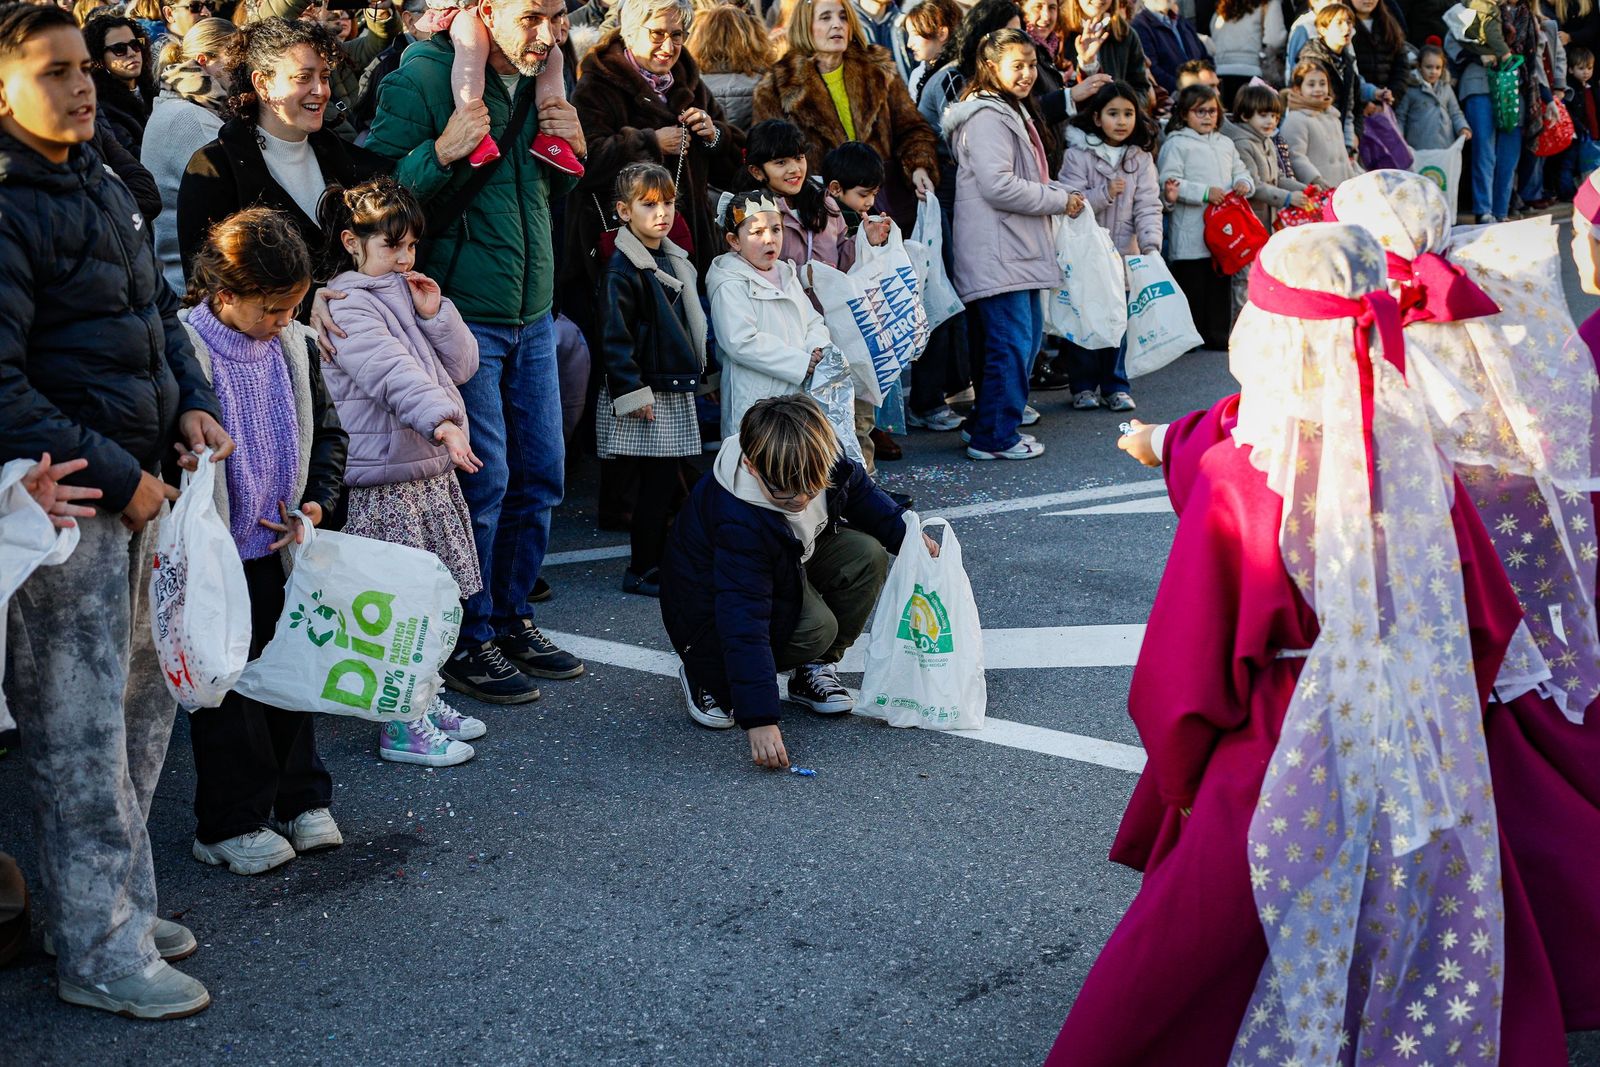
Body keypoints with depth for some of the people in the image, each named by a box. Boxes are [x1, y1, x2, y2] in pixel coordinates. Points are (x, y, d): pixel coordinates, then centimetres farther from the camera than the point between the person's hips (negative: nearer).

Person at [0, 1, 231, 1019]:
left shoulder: (103, 187, 12)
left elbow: (159, 309, 24)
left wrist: (191, 403, 7)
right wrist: (114, 479, -18)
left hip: (139, 484, 9)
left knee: (143, 705, 17)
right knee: (82, 729, -1)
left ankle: (121, 899, 31)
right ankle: (101, 954, 9)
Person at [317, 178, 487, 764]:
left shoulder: (406, 296, 16)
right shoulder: (347, 309, -11)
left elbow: (461, 365, 14)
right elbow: (394, 372, -27)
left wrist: (436, 314, -1)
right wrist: (442, 421, -41)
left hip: (433, 469, 9)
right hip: (385, 479, -9)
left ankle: (425, 699, 28)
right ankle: (402, 728, 3)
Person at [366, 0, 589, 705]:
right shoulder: (423, 78, -13)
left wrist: (572, 151, 2)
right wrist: (442, 153, -28)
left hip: (531, 314, 7)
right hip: (461, 313, -7)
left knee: (540, 474, 11)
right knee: (482, 480, -5)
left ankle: (510, 618, 27)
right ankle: (467, 641, 9)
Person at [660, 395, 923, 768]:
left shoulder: (820, 459, -21)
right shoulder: (739, 523, -41)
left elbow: (860, 493, 6)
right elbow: (743, 622, -43)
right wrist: (759, 720, -46)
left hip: (789, 568, 7)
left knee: (868, 555, -14)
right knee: (817, 626, -31)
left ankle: (813, 671, 2)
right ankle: (705, 674, -6)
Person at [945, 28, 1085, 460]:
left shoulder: (1013, 112, 20)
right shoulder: (987, 117, -14)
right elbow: (998, 186, -22)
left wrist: (1063, 193, 7)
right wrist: (1060, 200, -14)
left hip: (1020, 250, 11)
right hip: (996, 252, -11)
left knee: (1028, 335, 15)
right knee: (1011, 342, -9)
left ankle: (993, 426, 23)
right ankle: (994, 437, -3)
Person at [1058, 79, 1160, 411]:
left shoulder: (1140, 159, 4)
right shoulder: (1078, 155, -7)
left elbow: (1148, 206, -3)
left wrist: (1151, 246, -16)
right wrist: (1104, 193, -22)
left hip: (1124, 253, 3)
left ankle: (1116, 386, 15)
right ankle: (1083, 386, 14)